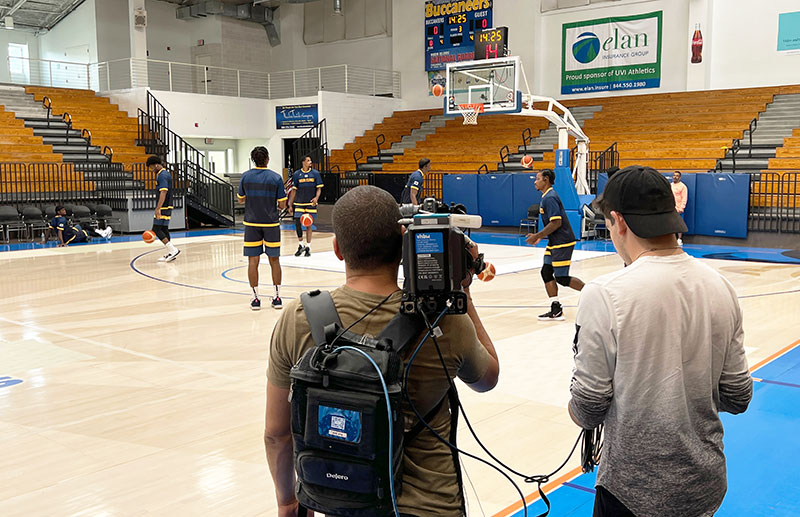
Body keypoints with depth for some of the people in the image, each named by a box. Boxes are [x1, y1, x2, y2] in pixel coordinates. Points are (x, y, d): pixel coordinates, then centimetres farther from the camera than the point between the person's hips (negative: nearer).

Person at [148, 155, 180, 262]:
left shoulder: (162, 176, -15)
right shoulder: (165, 174, 17)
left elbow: (163, 193, -25)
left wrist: (158, 209, -31)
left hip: (164, 207, -10)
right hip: (167, 207, 10)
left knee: (156, 229, -9)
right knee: (164, 229, 11)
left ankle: (173, 250, -14)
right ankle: (170, 253, 13)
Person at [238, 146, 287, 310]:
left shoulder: (246, 176, 0)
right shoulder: (276, 178, -5)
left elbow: (241, 200, 11)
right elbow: (282, 205, -4)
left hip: (251, 223, 1)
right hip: (271, 223, -1)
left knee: (253, 261, 4)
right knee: (274, 260, 9)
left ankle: (255, 298, 6)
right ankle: (277, 297, 12)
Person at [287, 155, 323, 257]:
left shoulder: (315, 173, 1)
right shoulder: (297, 174, 2)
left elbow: (319, 188, 3)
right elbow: (294, 190, 7)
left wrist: (316, 197, -17)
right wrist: (290, 205, 5)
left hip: (311, 203, 0)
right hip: (299, 203, 1)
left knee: (308, 224, 3)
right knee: (297, 223, -6)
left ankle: (308, 247, 12)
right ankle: (301, 245, 11)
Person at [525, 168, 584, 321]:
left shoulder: (550, 198, -17)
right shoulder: (546, 197, 15)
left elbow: (556, 222, -24)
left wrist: (537, 236, -19)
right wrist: (539, 236, 18)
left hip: (562, 243, -10)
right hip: (554, 243, 10)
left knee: (562, 278, -6)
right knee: (546, 273, 6)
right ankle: (556, 310, 7)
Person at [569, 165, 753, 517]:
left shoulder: (603, 295, -21)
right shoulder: (721, 288, -5)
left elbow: (587, 410, -17)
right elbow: (738, 398, 1)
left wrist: (577, 410, 6)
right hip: (707, 487, 5)